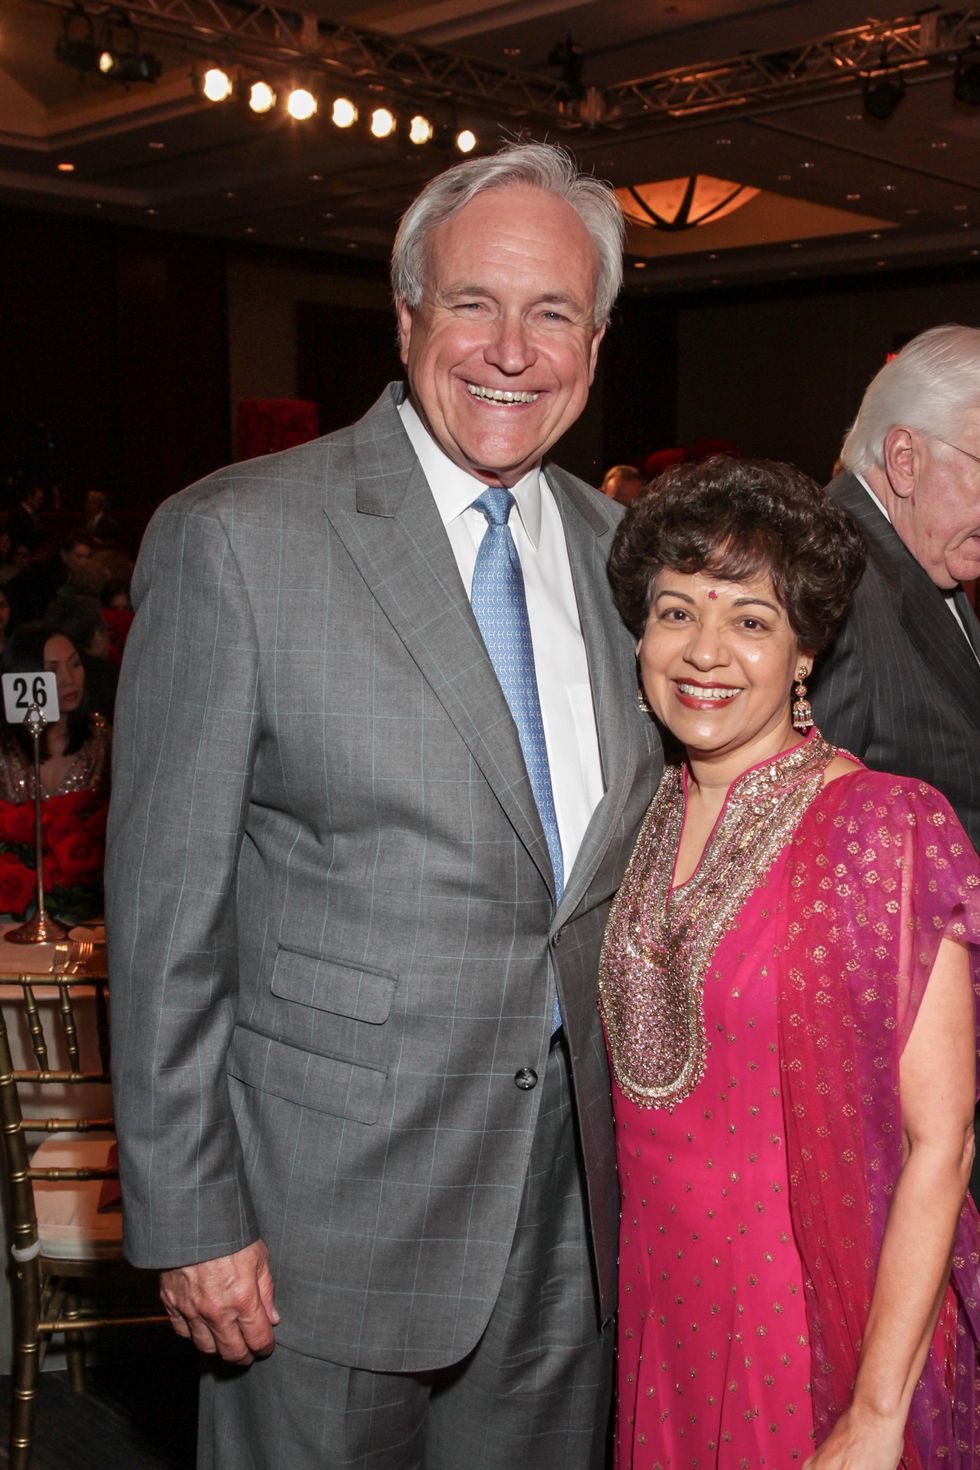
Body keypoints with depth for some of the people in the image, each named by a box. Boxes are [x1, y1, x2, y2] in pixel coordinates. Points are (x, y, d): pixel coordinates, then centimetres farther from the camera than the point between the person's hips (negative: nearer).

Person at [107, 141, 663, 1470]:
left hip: (579, 1195, 5)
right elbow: (165, 907, -12)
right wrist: (191, 1216, -11)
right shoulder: (232, 539, -12)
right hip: (331, 1204, -5)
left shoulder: (618, 552, 5)